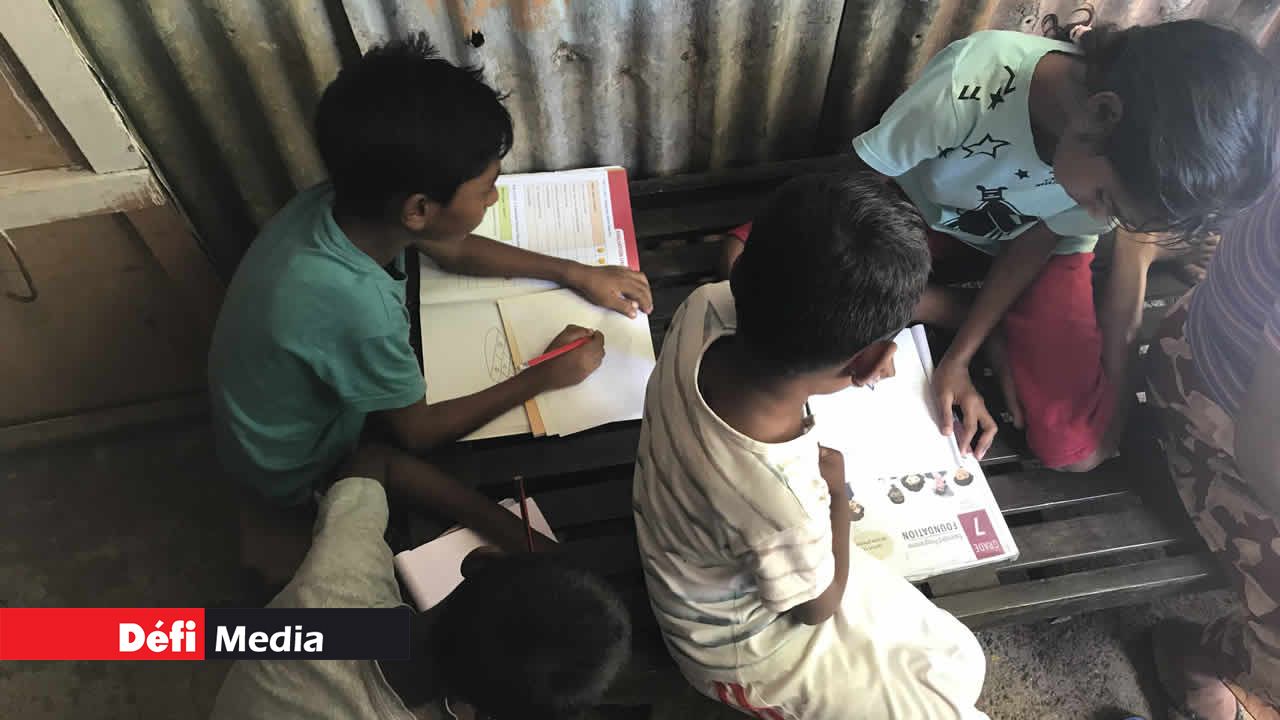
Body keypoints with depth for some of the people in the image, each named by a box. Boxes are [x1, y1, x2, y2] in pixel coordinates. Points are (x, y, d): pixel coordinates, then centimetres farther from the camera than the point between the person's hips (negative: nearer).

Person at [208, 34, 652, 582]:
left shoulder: (347, 202, -23)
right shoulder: (356, 307, -43)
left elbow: (455, 251, -2)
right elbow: (417, 433, -24)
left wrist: (574, 273, -6)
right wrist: (540, 378, -18)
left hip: (320, 403, 6)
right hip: (302, 469, -6)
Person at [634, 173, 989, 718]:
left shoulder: (706, 306, -29)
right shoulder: (783, 503, -45)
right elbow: (817, 606, -18)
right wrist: (834, 485, -7)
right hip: (745, 648, -6)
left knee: (960, 658, 18)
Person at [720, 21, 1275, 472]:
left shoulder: (1129, 164, -25)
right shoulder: (973, 78, -37)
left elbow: (1033, 246, -13)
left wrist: (958, 357, -21)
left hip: (1030, 246, 0)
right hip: (915, 222, 1)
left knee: (1078, 450, -22)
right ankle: (975, 319, -10)